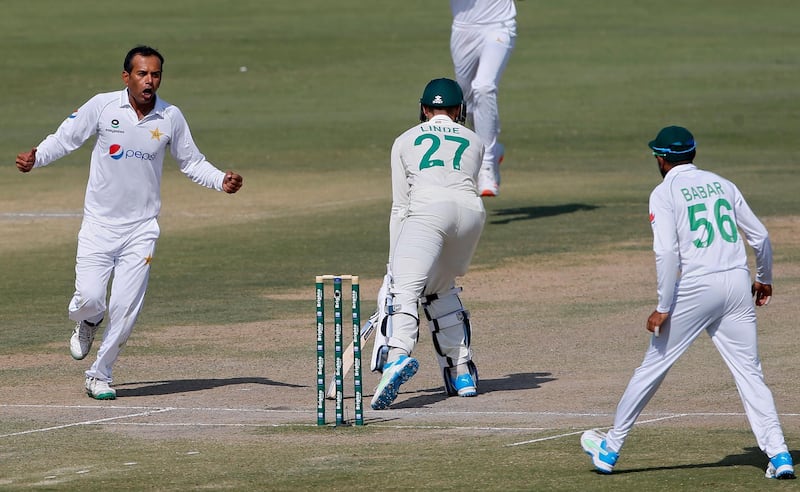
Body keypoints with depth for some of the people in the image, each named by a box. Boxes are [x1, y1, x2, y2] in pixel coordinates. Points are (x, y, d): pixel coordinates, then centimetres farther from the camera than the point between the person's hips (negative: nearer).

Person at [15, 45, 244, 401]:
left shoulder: (171, 117, -2)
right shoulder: (102, 106, -7)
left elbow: (192, 162, 9)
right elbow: (64, 139, 1)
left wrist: (222, 181, -7)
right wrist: (35, 159, -17)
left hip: (141, 228, 1)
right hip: (99, 223, -1)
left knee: (125, 308, -5)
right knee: (89, 298, -12)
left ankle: (100, 375, 14)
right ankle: (87, 323, 27)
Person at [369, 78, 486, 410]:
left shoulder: (405, 141, 23)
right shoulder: (474, 142, 29)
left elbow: (400, 207, 17)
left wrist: (394, 265, 17)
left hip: (429, 208, -4)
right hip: (471, 210, 4)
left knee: (405, 288, -19)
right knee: (440, 290, 24)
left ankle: (397, 354, -46)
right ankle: (462, 374, 20)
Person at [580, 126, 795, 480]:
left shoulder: (665, 193, -2)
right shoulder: (722, 184, 14)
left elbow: (666, 251, -14)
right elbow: (760, 235, 15)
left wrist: (663, 307, -12)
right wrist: (764, 279, 31)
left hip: (696, 287, -4)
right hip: (738, 284, 4)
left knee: (654, 366, 6)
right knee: (749, 373, 7)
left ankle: (610, 449, 15)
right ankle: (778, 454, -4)